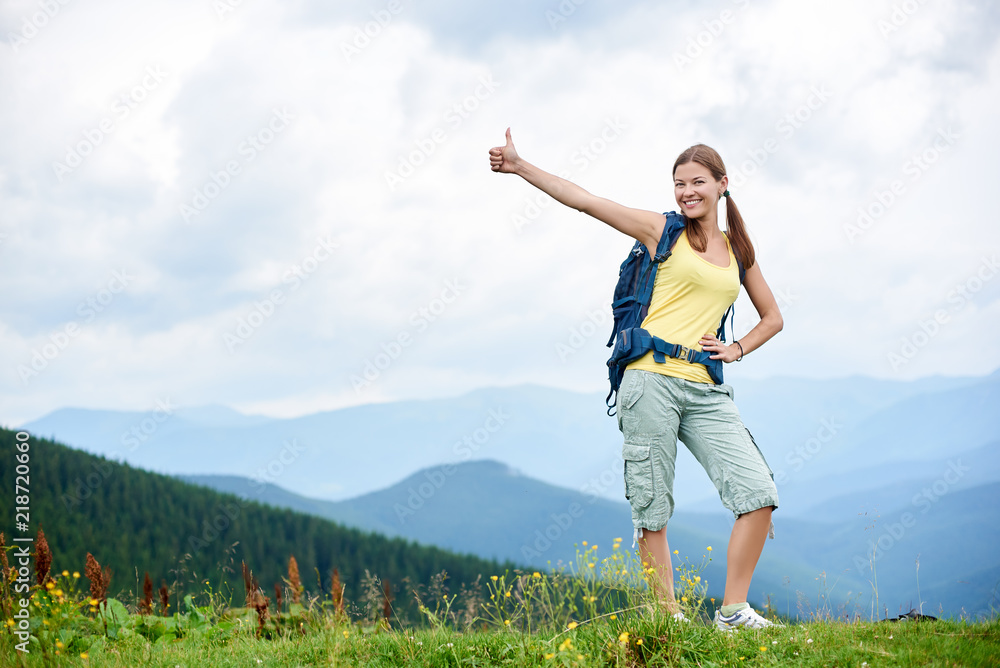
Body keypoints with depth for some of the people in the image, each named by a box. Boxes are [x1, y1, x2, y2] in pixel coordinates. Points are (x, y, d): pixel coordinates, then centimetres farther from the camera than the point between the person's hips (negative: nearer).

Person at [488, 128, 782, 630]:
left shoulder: (738, 251, 18)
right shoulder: (662, 231, 7)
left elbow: (772, 317, 29)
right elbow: (583, 200, 1)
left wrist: (737, 349, 11)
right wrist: (520, 166, -6)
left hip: (706, 391, 4)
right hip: (652, 380, -4)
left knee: (758, 493, -8)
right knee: (652, 510, -4)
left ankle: (733, 612, 1)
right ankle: (669, 619, 6)